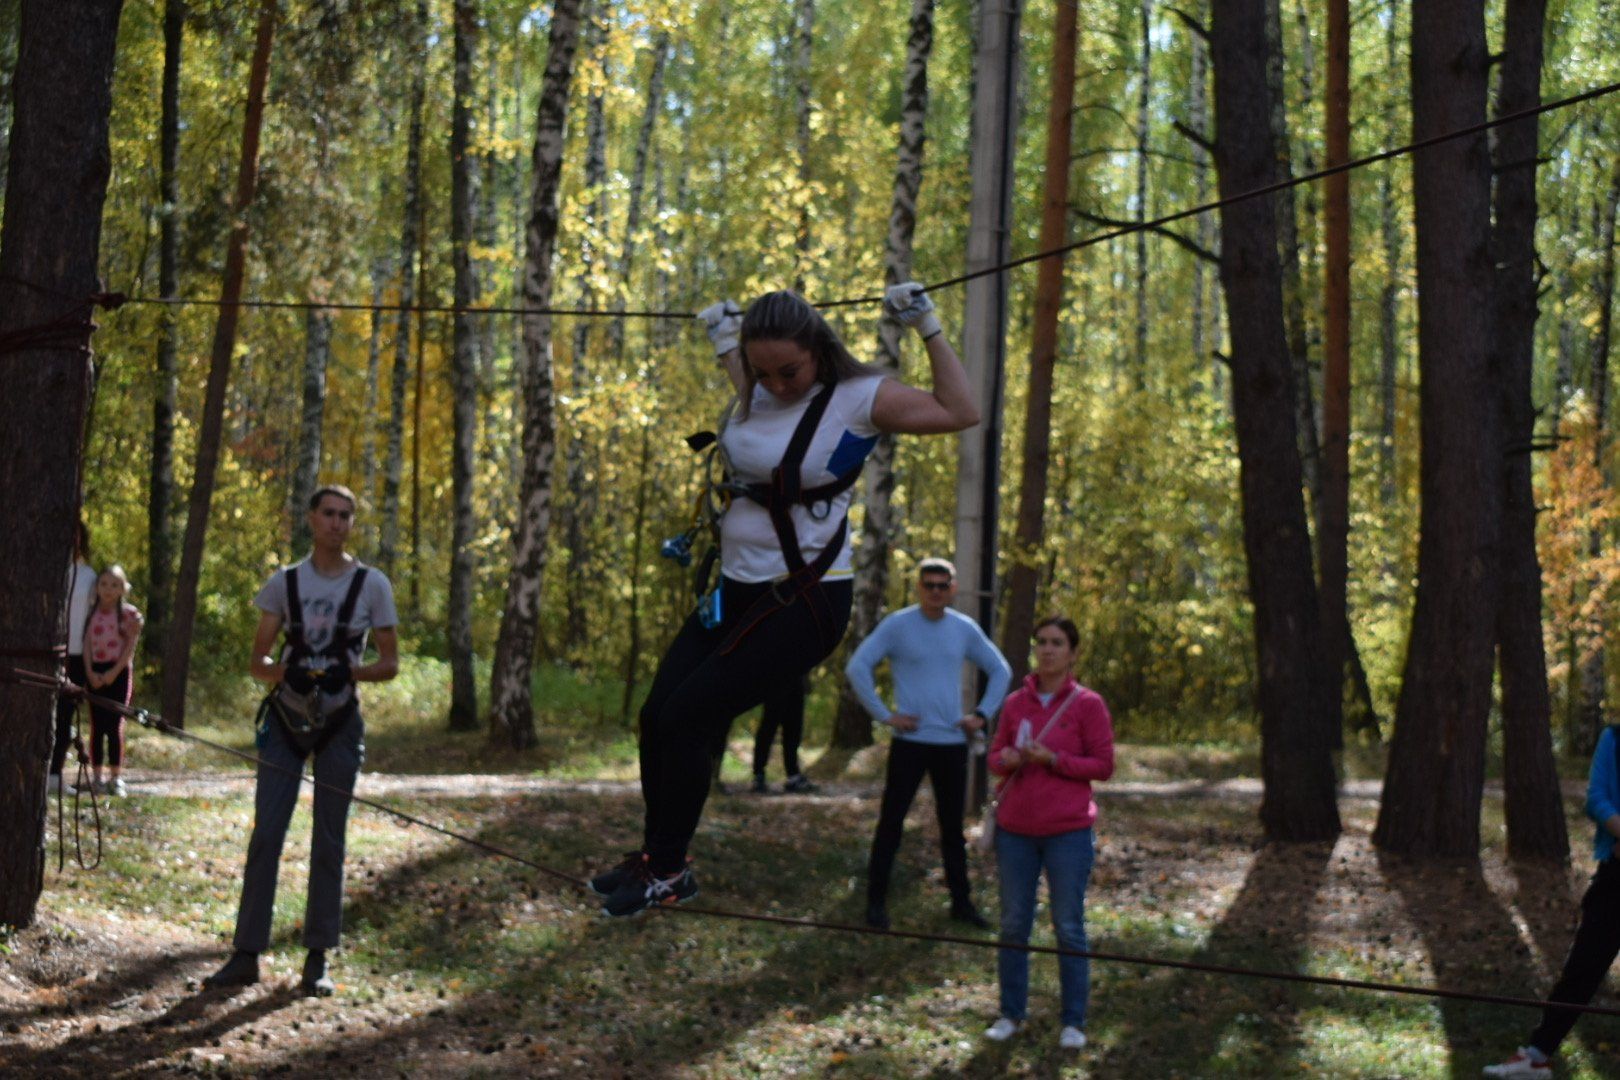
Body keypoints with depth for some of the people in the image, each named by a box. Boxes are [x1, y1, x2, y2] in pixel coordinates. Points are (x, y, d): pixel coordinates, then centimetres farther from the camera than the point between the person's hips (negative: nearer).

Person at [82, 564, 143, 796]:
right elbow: (87, 644, 5)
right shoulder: (92, 613, 9)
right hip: (95, 672, 3)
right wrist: (90, 672, -8)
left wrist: (114, 672, -14)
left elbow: (130, 646, -5)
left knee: (114, 725, -6)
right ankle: (97, 776, 5)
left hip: (119, 672, -3)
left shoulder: (129, 613, 0)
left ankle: (116, 778, -1)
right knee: (96, 725, 2)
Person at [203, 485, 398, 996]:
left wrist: (350, 671, -20)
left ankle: (318, 959, 9)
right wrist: (285, 671, -18)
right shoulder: (285, 583, 4)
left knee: (328, 842, 2)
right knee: (265, 834, -6)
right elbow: (257, 660, 4)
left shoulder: (372, 585, 0)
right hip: (285, 720, 1)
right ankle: (246, 954, -2)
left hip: (339, 723, -1)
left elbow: (390, 664, 1)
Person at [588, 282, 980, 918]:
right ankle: (655, 856, 19)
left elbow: (961, 413, -13)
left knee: (688, 716, -13)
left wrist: (928, 329, -13)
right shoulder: (758, 394, 7)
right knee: (658, 716, 2)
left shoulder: (859, 400, -12)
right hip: (736, 589, 7)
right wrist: (723, 338, 31)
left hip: (805, 602, -7)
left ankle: (668, 872, 3)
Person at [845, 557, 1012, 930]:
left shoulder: (965, 629, 6)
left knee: (952, 826, 11)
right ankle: (876, 901, 4)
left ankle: (961, 902, 19)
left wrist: (982, 715, 7)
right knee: (891, 822, -2)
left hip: (953, 742, 4)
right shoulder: (897, 625, -6)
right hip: (910, 741, -4)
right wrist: (884, 715, -13)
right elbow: (857, 667, -11)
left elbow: (1000, 670, 18)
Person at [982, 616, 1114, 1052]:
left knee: (1069, 927, 0)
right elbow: (995, 755, 15)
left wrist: (1053, 760, -16)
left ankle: (1073, 1022, 8)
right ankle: (1011, 1013, 16)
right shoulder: (1016, 702, 7)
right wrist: (1006, 760, -9)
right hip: (1016, 830, 4)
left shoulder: (1087, 704, -4)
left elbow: (1103, 765, -5)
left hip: (1068, 831, -3)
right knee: (1013, 925, 6)